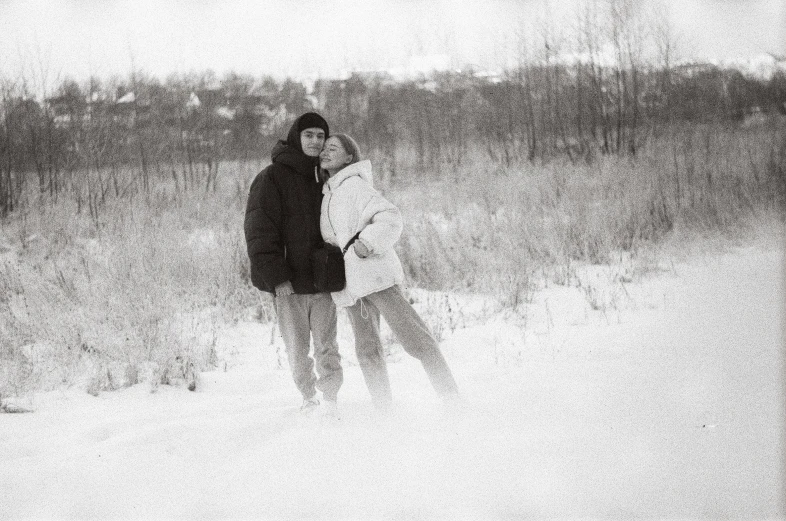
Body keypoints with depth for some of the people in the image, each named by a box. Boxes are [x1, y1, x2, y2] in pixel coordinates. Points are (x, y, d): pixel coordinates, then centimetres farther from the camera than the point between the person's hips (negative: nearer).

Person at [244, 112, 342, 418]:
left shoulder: (327, 177, 12)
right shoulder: (272, 178, -4)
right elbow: (259, 232, -9)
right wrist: (276, 277, -16)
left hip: (323, 278, 3)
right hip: (288, 282, -3)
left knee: (326, 343, -5)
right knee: (297, 347, 5)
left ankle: (330, 398, 3)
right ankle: (308, 398, 21)